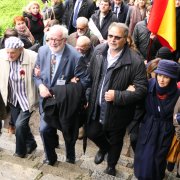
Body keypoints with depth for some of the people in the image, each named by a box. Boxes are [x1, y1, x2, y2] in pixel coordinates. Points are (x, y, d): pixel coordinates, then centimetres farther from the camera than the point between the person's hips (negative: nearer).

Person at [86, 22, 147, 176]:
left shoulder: (135, 61, -24)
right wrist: (89, 97, 6)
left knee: (115, 141, 20)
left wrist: (117, 96, -29)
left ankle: (111, 165, 52)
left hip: (117, 111, -3)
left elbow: (141, 89, -21)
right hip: (97, 108, 4)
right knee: (92, 133, 20)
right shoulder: (99, 51, -8)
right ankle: (104, 148, 57)